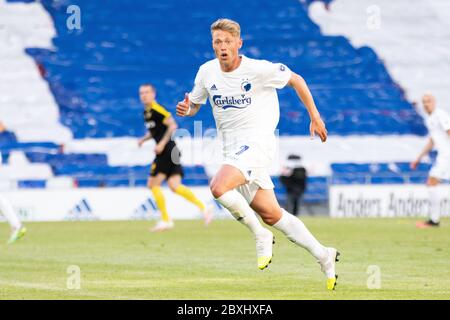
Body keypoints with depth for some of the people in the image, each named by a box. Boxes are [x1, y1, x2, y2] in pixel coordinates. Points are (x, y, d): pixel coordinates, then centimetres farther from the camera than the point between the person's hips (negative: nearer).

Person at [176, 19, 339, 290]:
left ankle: (261, 235, -8)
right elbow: (194, 105, 18)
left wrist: (315, 117, 6)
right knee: (271, 215, 7)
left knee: (219, 188, -29)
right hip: (233, 149, 6)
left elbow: (296, 80, 2)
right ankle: (324, 256, 19)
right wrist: (186, 109, -6)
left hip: (257, 143, -6)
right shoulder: (207, 72, 4)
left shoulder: (258, 69, -12)